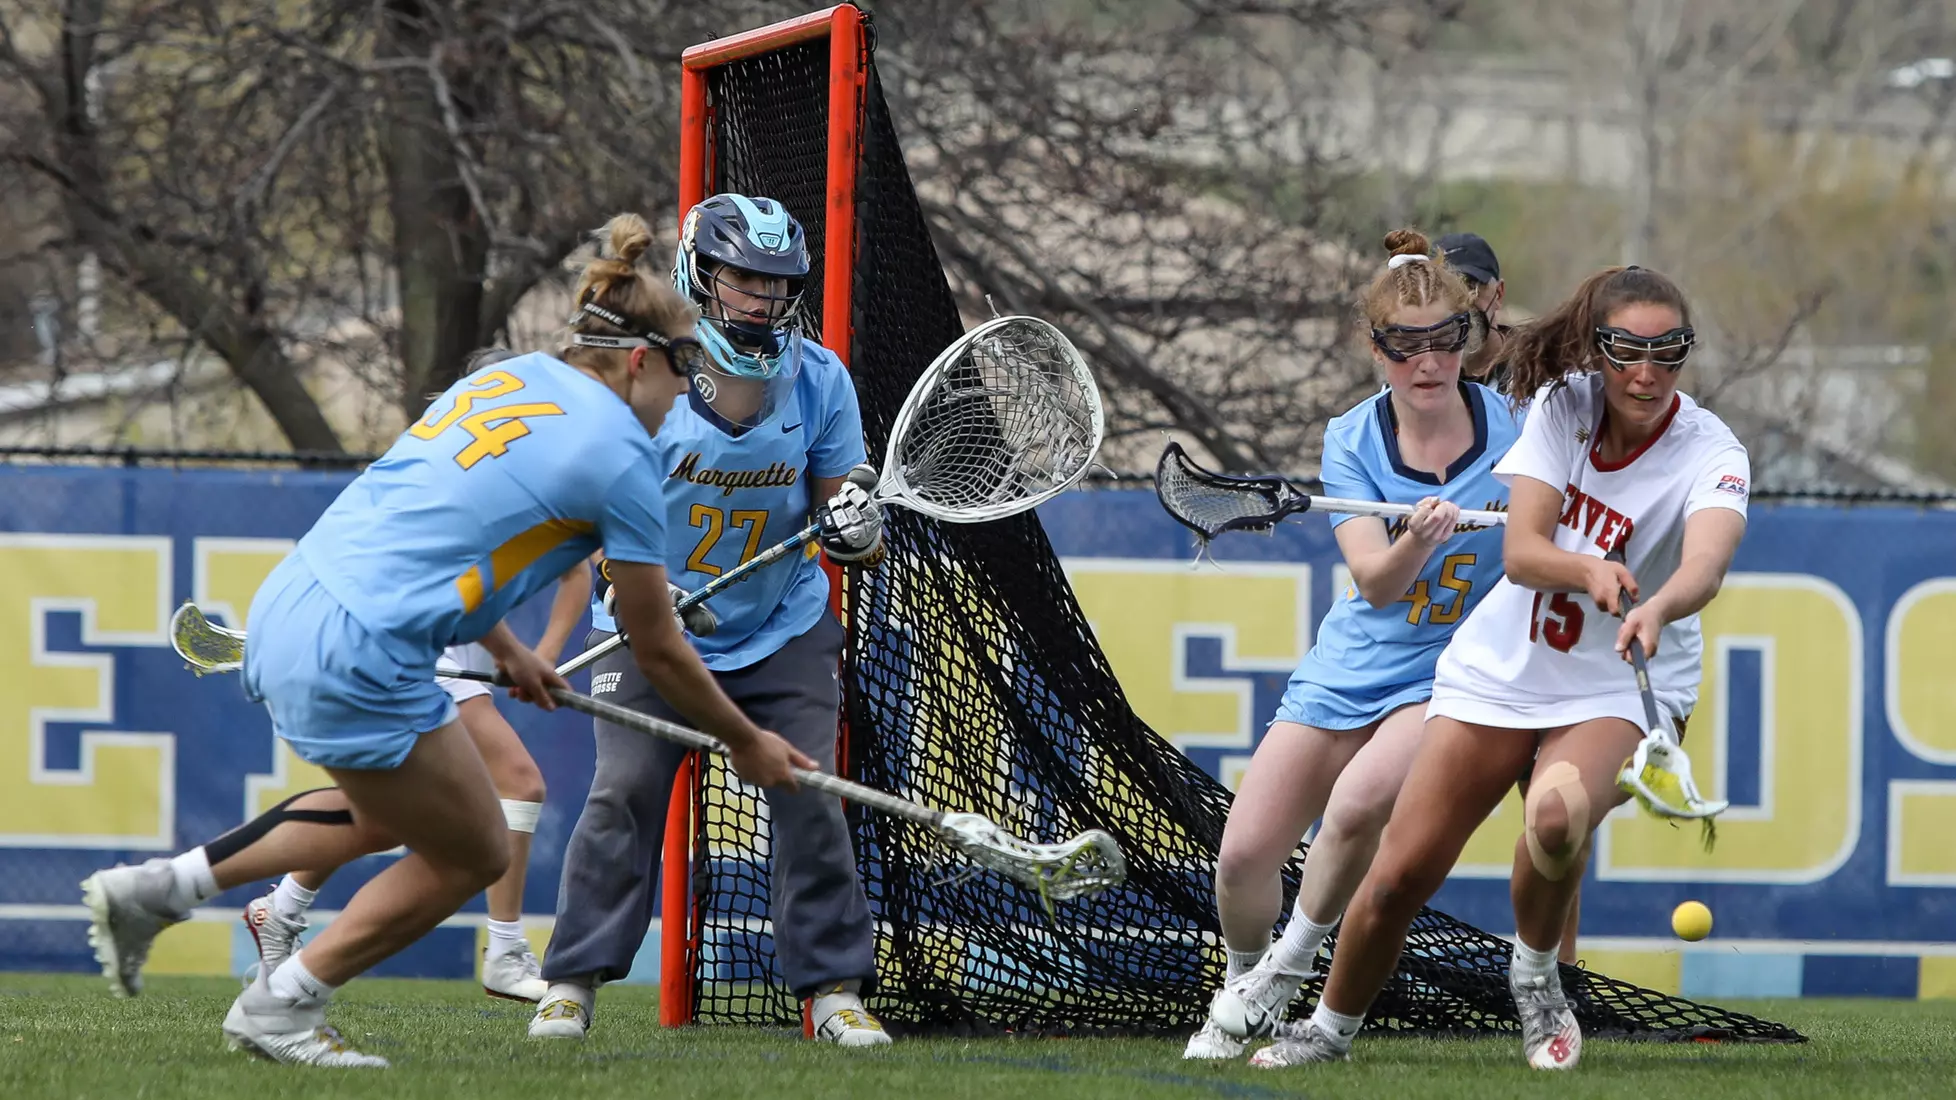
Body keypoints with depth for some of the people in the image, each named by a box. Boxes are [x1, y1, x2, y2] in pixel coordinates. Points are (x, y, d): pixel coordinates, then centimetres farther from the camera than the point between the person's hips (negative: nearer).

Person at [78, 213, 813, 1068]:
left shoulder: (507, 378, 16)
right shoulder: (618, 455, -6)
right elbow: (657, 650, 2)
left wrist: (507, 653, 39)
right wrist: (746, 743, 17)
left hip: (284, 607, 9)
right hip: (354, 659, -9)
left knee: (386, 817, 29)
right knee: (472, 855, 11)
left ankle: (155, 889, 24)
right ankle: (280, 1008, 14)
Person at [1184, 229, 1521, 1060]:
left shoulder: (1512, 424, -8)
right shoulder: (1353, 441, -5)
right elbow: (1375, 581, -17)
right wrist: (1418, 540, -38)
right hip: (1354, 665, 3)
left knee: (1361, 800, -31)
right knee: (1243, 856, -3)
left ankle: (1290, 966, -6)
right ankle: (1239, 994, 28)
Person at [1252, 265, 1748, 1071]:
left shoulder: (1710, 453, -17)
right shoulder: (1563, 404, -7)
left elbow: (1707, 563, -38)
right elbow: (1521, 552, -16)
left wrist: (1659, 607, -60)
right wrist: (1589, 571, -37)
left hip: (1619, 683, -3)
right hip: (1502, 665, 3)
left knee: (1559, 815, -35)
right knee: (1399, 876, -1)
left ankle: (1535, 974, -5)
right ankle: (1332, 1028, 25)